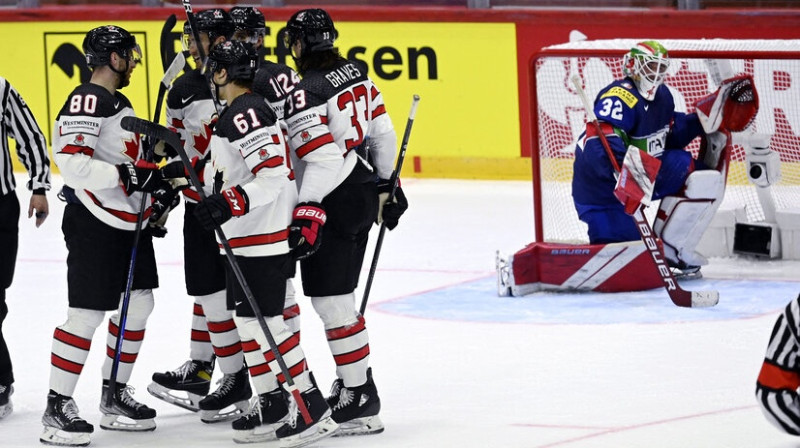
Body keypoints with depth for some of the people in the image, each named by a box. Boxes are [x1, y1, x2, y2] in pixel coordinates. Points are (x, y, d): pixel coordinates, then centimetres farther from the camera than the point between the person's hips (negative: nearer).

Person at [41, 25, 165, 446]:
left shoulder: (118, 102, 16)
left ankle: (114, 397, 22)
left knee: (138, 303, 11)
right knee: (88, 313, -10)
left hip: (128, 221, 10)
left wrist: (156, 188, 17)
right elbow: (72, 162, -26)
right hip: (93, 225, -10)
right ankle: (57, 409, -5)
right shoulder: (87, 100, -16)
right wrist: (129, 176, -28)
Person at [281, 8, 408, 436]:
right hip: (364, 190, 9)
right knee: (341, 296, 19)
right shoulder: (355, 74, 8)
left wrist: (307, 215, -25)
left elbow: (322, 159, -24)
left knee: (332, 302, -6)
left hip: (334, 203, -9)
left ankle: (360, 401, -6)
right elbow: (381, 131, 15)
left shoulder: (305, 93, -17)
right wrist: (387, 184, 25)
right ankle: (354, 382, 27)